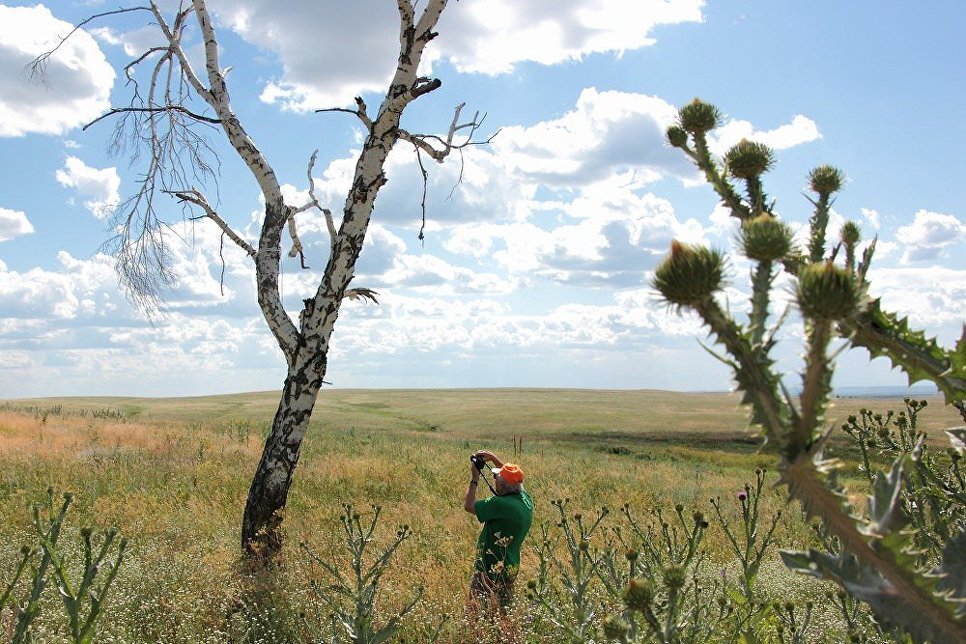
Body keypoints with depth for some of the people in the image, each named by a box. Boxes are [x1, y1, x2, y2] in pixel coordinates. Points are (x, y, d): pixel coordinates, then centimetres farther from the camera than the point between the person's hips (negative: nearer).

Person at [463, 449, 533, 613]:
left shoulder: (501, 504, -27)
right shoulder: (526, 499, -3)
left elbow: (468, 506, -17)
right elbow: (513, 479, 18)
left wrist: (474, 479, -7)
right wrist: (494, 458, 15)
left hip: (491, 570, -8)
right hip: (511, 567, 8)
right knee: (504, 611, 19)